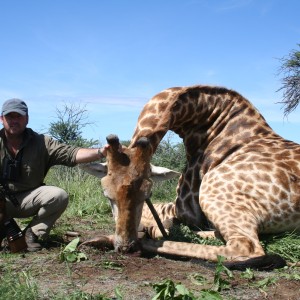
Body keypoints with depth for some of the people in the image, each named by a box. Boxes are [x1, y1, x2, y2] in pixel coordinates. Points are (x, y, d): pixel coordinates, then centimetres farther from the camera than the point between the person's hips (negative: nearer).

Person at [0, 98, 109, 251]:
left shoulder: (41, 143, -7)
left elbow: (71, 154, -18)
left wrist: (100, 152, -35)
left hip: (28, 198, 1)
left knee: (59, 195, -25)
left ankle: (32, 232, -5)